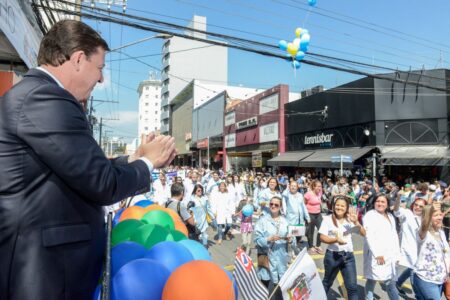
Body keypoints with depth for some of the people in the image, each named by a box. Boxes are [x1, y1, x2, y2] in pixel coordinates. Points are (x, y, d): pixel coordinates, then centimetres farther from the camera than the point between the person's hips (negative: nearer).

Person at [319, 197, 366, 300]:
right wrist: (335, 239, -27)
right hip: (332, 255, -2)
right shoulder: (328, 219, -7)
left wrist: (356, 222, -18)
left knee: (352, 287, 1)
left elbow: (364, 233, -1)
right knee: (327, 282, 15)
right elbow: (322, 237, -11)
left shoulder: (350, 220, 4)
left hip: (348, 256, 2)